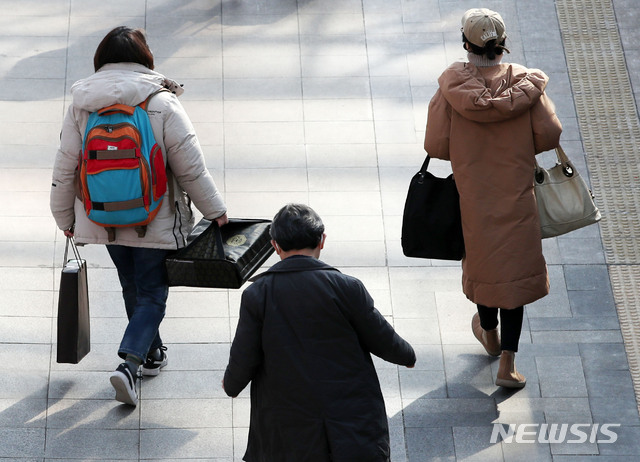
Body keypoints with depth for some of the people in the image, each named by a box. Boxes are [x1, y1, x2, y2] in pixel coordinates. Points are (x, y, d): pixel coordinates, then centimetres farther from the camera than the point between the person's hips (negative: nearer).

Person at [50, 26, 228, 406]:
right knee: (152, 293, 6)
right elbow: (191, 168, -12)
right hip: (155, 221, -4)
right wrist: (216, 210, 2)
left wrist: (66, 218, 13)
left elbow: (66, 168, 0)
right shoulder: (163, 104, -16)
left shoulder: (81, 105, -6)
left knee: (133, 287, 22)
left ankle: (151, 352, 39)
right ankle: (129, 364, -11)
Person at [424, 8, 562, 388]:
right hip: (517, 198, -1)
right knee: (516, 270, 6)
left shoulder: (452, 86, -14)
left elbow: (435, 145, -12)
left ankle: (489, 334, 44)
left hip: (473, 193, 1)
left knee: (482, 260, 22)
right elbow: (550, 135, -9)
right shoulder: (526, 83, -12)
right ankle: (507, 364, 2)